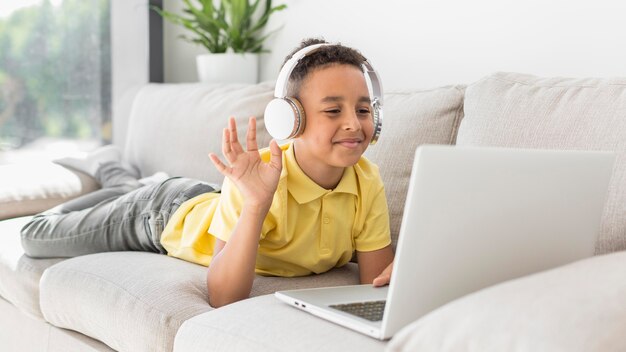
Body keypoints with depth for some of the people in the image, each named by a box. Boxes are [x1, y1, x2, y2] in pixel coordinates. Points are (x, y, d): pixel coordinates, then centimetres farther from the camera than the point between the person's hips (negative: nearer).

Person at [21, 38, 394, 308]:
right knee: (36, 236, 11)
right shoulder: (262, 178, -43)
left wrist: (404, 269, -48)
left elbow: (375, 279, -25)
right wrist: (256, 205, -59)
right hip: (167, 215, -4)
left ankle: (110, 170, 66)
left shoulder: (368, 180, -30)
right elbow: (224, 298, -45)